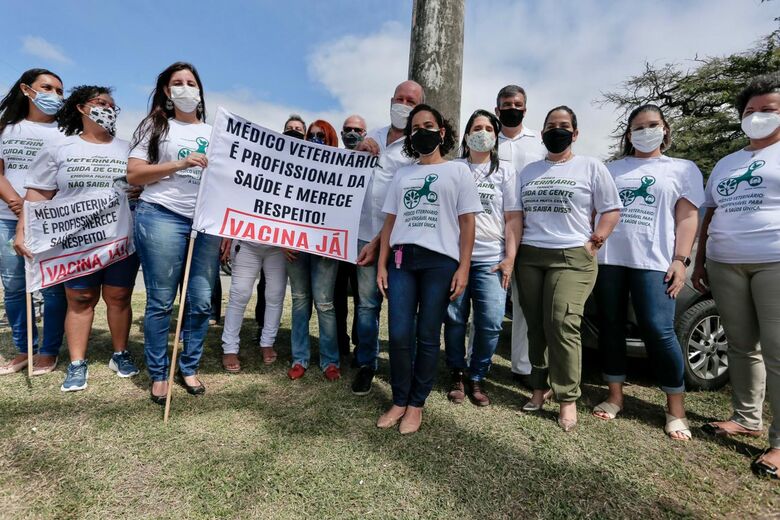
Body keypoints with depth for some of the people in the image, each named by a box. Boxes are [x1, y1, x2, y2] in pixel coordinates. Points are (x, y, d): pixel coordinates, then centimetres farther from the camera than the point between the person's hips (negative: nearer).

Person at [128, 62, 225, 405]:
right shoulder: (156, 126, 10)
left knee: (201, 302, 2)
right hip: (162, 218, -2)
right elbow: (133, 175, 2)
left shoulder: (213, 133, 18)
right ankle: (158, 373, 16)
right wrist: (180, 163, -11)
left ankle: (189, 367, 19)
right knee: (161, 302, 0)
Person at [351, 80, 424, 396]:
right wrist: (357, 152, -1)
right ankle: (366, 364, 23)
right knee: (367, 304, 8)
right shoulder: (373, 136, 14)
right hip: (366, 233, 4)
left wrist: (380, 242, -13)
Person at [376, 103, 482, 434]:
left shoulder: (458, 171, 9)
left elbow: (467, 222, 2)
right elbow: (390, 222, 15)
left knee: (428, 337, 3)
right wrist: (382, 264, 6)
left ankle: (416, 404, 18)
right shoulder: (401, 175, 19)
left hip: (441, 260, -3)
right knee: (399, 335, -1)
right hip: (402, 260, 3)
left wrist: (463, 267, -7)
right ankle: (399, 401, 17)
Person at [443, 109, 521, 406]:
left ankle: (477, 378, 16)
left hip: (491, 259, 0)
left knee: (491, 323, -5)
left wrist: (510, 259, -3)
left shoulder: (506, 171, 12)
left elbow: (513, 218, 7)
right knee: (455, 319, 3)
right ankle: (456, 375, 23)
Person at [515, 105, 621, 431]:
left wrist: (595, 242, -6)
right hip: (529, 257, 4)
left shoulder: (591, 167, 9)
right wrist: (514, 252, 8)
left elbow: (612, 210, 7)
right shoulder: (529, 171, 18)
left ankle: (567, 399, 0)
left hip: (572, 257, -3)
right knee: (536, 328, 5)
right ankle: (540, 388, 17)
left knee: (562, 327, -13)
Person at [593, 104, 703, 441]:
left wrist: (681, 259, -7)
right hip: (608, 259, 3)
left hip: (653, 262, -2)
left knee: (658, 330, -9)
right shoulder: (612, 169, 19)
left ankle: (676, 408, 9)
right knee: (610, 327, 5)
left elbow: (688, 217, 5)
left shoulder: (683, 169, 14)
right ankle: (615, 396, 18)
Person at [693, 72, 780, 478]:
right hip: (725, 266, 5)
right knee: (742, 346, 10)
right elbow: (710, 216, 20)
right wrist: (699, 262, 15)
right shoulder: (726, 164, 21)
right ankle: (747, 418, 21)